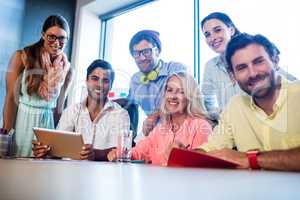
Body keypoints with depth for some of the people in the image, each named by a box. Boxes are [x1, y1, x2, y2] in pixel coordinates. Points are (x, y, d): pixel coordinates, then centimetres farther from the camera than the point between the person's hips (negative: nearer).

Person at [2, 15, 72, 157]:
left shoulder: (66, 70, 1)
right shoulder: (22, 57, -6)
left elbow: (58, 107, 6)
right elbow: (11, 98, -9)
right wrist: (6, 134, -12)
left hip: (47, 124, 2)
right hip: (20, 122, -2)